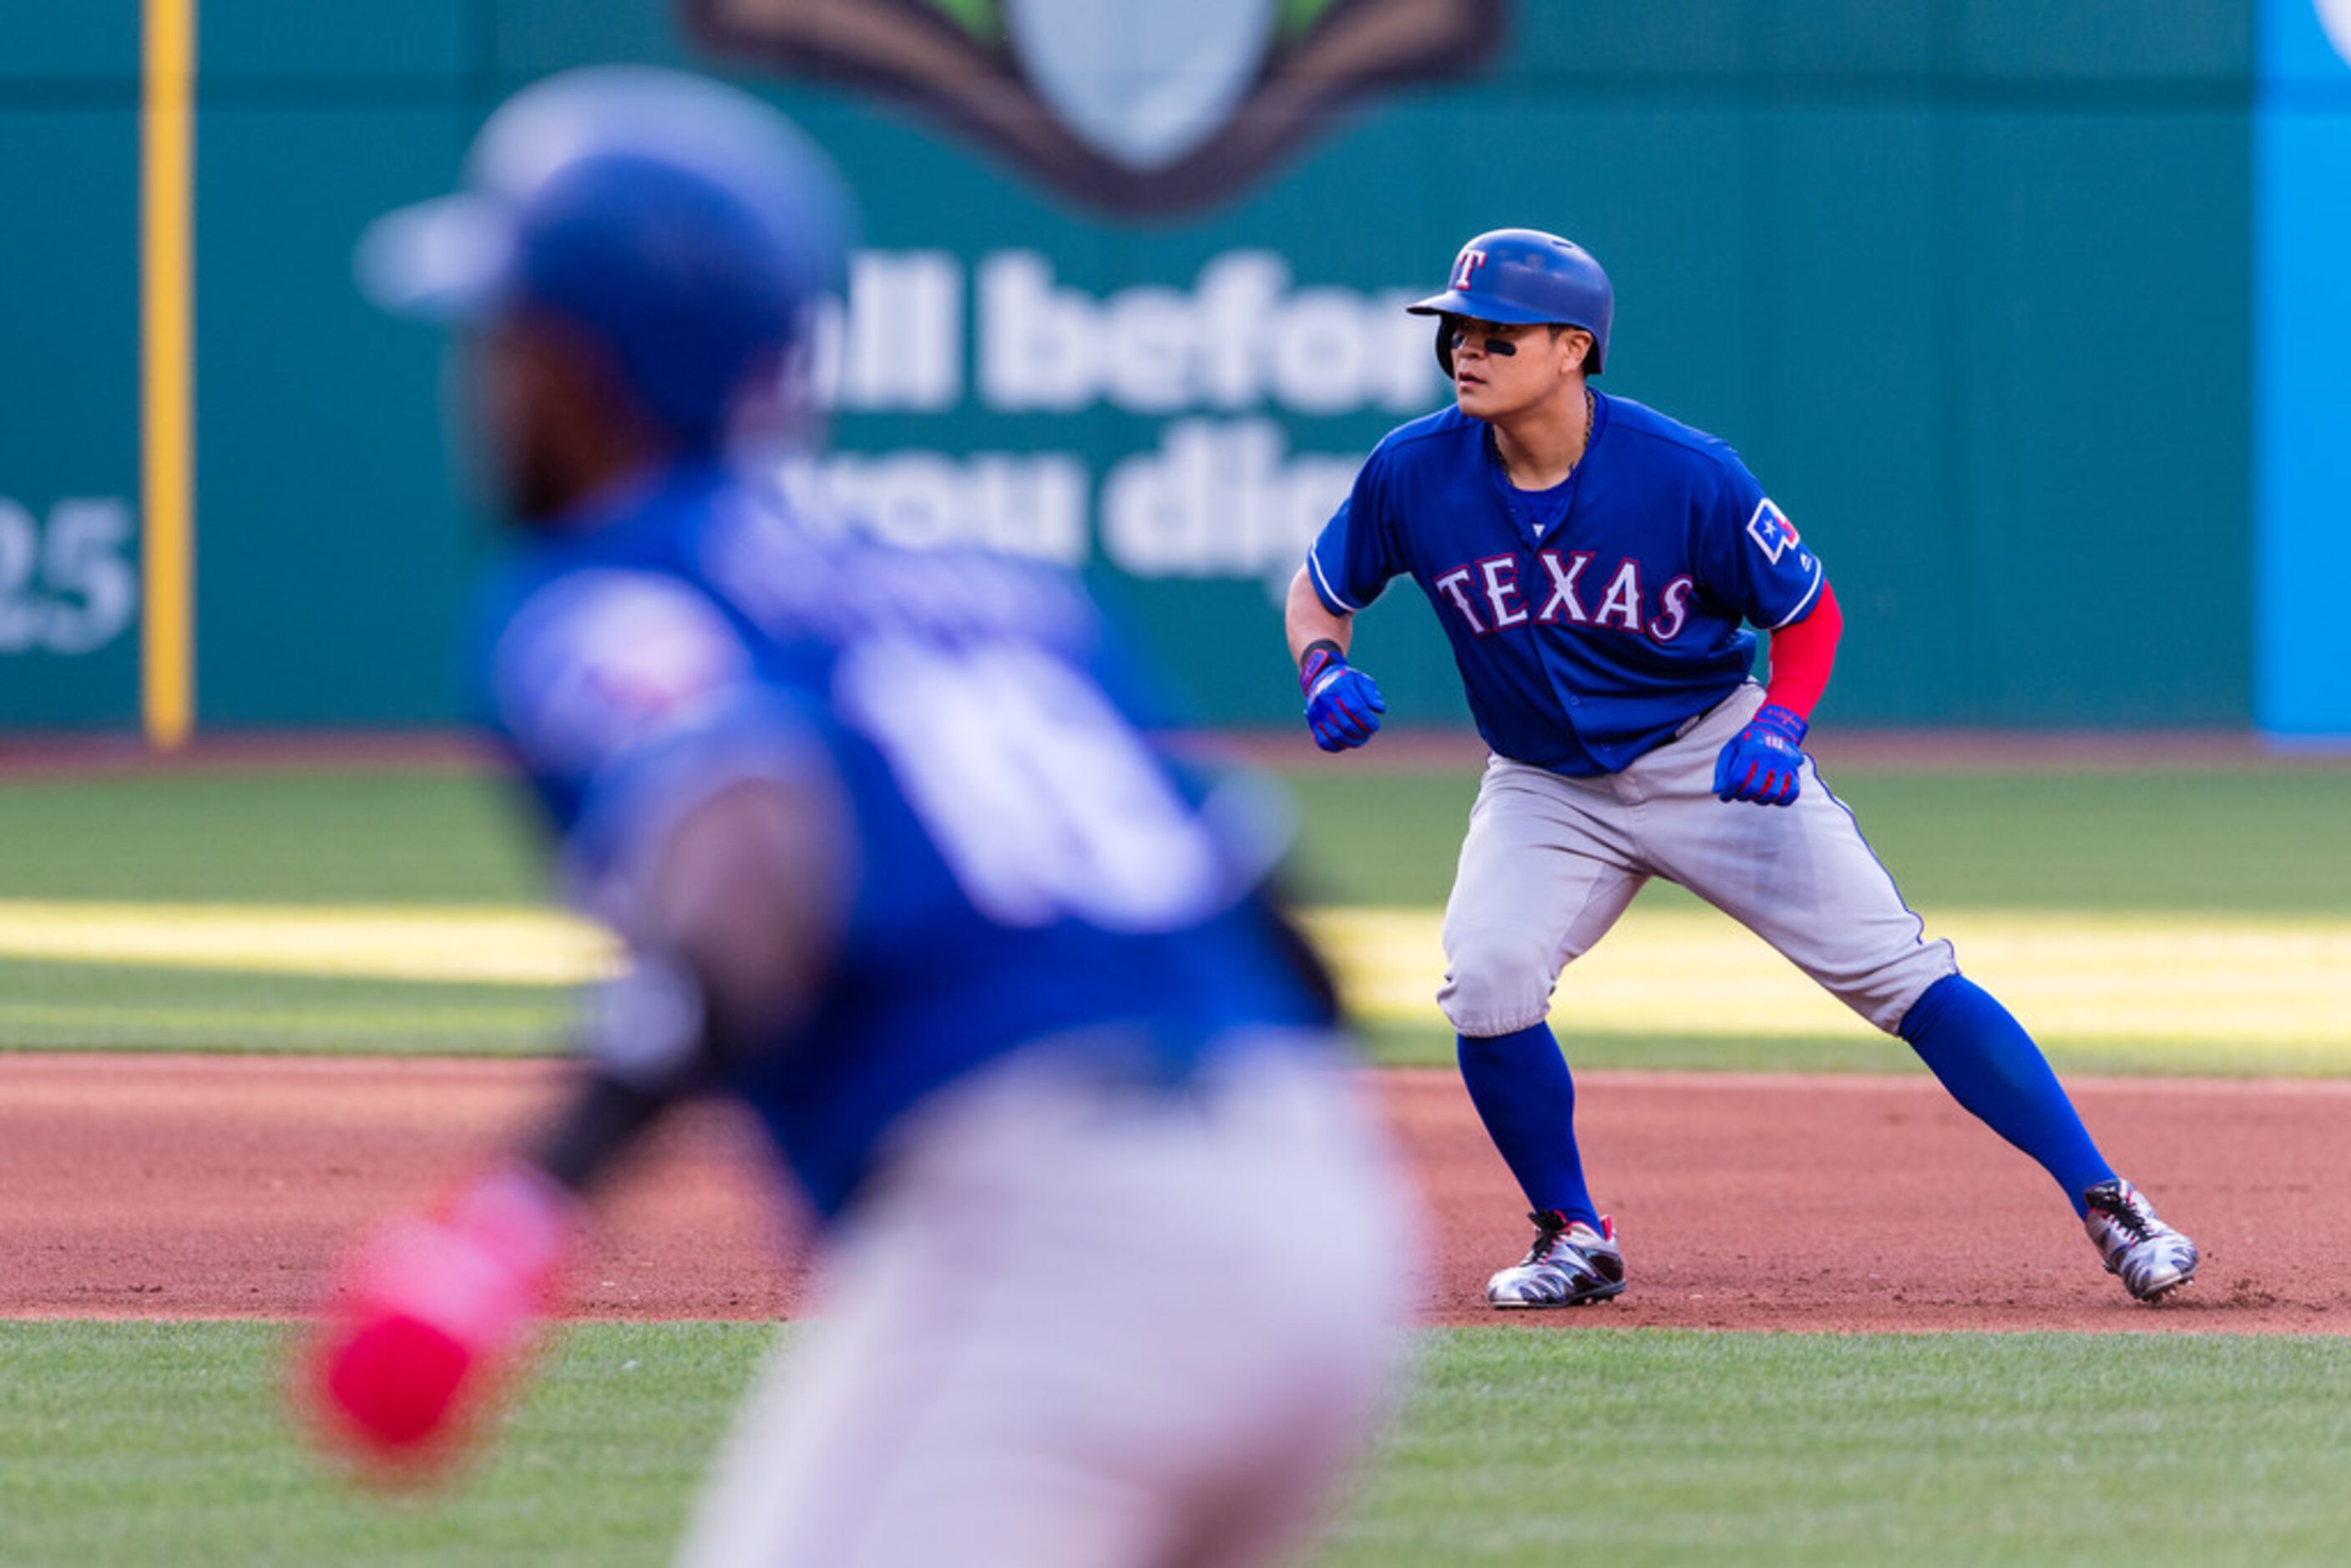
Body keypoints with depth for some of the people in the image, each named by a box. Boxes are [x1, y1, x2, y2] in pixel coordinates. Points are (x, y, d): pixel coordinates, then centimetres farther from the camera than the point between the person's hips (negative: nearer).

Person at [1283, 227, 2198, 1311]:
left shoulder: (1687, 475, -22)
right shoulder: (1414, 476, -15)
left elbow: (1807, 609, -8)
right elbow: (1321, 588, 2)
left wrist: (1780, 727, -26)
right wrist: (1322, 668, -20)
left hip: (1714, 760, -2)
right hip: (1547, 790, 2)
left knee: (1902, 973, -9)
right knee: (1486, 983, -22)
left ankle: (2104, 1202, -3)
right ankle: (1574, 1239, 1)